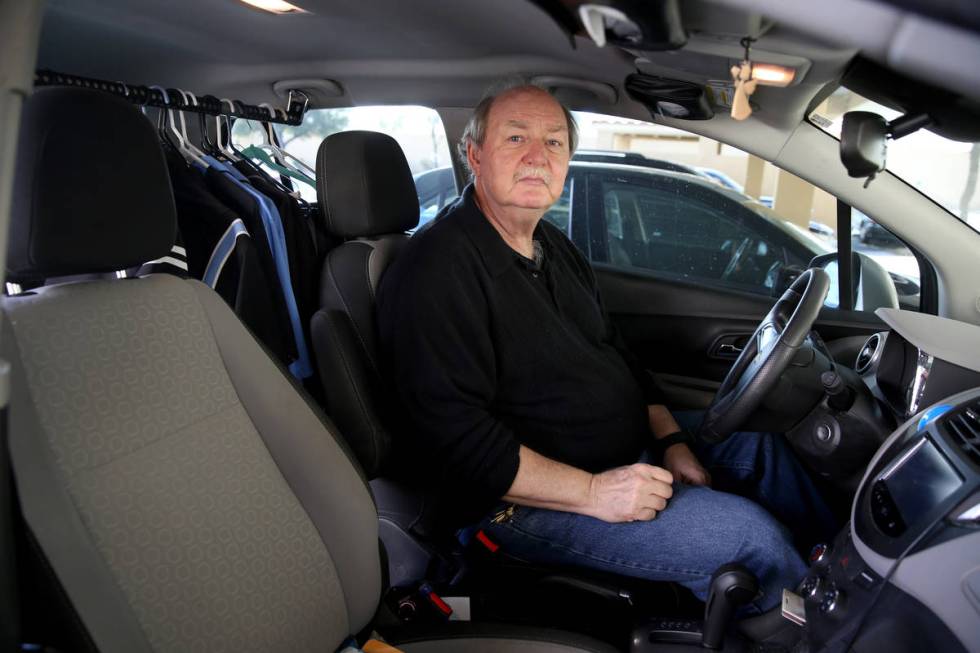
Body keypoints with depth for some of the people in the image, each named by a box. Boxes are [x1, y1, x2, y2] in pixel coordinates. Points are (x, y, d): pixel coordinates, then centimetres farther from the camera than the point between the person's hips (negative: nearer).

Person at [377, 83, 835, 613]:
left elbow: (614, 354, 15)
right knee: (747, 531, -15)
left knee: (760, 452, 10)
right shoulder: (438, 269, -21)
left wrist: (670, 440, 2)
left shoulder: (553, 246, 11)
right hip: (526, 497, -9)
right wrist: (592, 492, -26)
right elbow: (455, 439, -27)